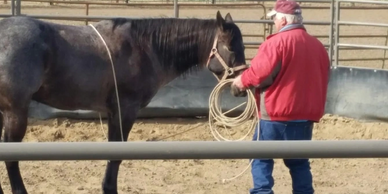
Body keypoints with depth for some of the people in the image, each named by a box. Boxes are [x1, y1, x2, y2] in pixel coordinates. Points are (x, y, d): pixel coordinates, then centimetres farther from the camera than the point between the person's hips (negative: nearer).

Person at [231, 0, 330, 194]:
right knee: (298, 161, 13)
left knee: (262, 158, 4)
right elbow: (322, 81, 17)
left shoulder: (277, 42, -12)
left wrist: (242, 80, -2)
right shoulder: (318, 46, 10)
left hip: (276, 113, -6)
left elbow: (260, 72, -20)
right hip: (306, 114, 6)